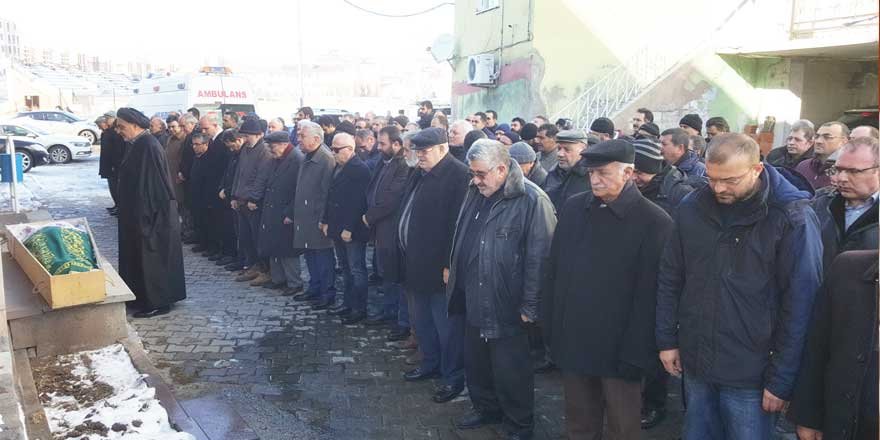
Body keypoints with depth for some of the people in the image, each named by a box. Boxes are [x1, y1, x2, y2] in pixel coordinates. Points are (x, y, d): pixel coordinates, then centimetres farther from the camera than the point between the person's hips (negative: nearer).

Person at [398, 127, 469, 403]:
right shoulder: (420, 174, 12)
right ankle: (431, 364, 38)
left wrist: (449, 265, -23)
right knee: (423, 320, 21)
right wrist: (408, 256, 15)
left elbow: (457, 224, -22)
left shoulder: (458, 176, -17)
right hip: (417, 263, 9)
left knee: (446, 324, 2)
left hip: (440, 266, -9)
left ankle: (453, 378, 16)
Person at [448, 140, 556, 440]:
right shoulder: (475, 193, 7)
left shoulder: (532, 201, -17)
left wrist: (529, 306, -16)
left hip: (507, 307, -7)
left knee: (510, 371, 7)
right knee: (475, 362, 20)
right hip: (474, 301, 7)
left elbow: (539, 257, -17)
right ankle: (486, 408, 43)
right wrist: (454, 275, 16)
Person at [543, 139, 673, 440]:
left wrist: (635, 353, -15)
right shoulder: (573, 208, 3)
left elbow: (649, 293, -14)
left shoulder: (655, 222, -12)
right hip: (572, 341, 4)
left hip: (618, 348, -4)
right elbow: (554, 269, 7)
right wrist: (550, 324, 5)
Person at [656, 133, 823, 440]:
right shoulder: (692, 208, -2)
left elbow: (799, 306, -12)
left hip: (752, 374, -3)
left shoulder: (792, 219, -13)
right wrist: (667, 339, 5)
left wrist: (781, 380, -10)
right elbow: (670, 279, 6)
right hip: (695, 365, 4)